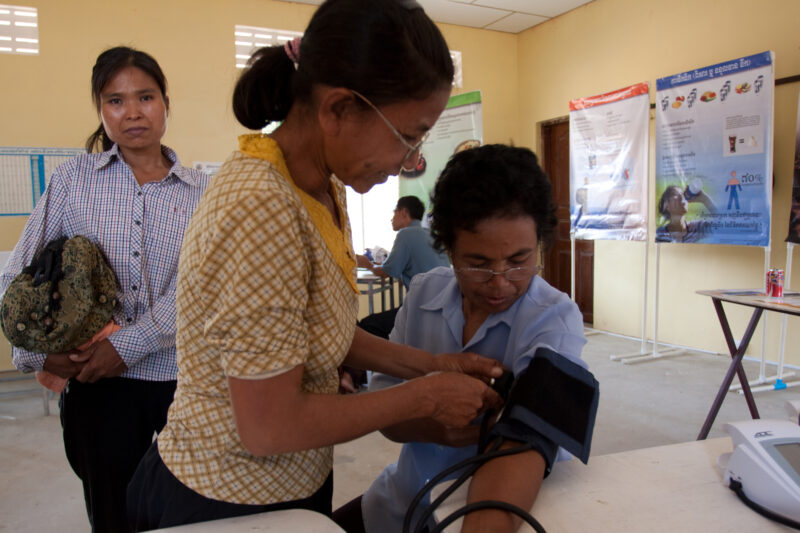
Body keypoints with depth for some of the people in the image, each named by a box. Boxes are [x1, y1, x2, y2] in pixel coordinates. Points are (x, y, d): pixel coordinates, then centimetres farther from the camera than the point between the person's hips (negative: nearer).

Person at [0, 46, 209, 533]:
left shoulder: (200, 192, 1)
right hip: (99, 383, 0)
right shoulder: (74, 179, 3)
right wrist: (39, 352, -5)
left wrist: (127, 345, -17)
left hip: (184, 378, 0)